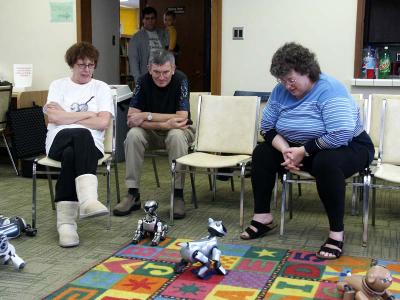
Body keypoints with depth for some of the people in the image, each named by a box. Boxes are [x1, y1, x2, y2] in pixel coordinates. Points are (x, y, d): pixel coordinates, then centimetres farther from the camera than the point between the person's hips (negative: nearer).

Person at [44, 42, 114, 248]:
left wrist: (66, 116, 0)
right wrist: (88, 115, 0)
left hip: (90, 144, 1)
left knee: (72, 155, -37)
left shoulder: (101, 88, 15)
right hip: (60, 140, 0)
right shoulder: (58, 85, 17)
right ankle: (88, 200, -54)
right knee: (82, 135, -37)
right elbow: (53, 118, -1)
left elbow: (103, 122, -1)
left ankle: (66, 221, -44)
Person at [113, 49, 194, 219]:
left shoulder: (180, 80, -18)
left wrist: (147, 116, -23)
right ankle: (133, 195, -19)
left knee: (176, 136, -36)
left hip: (179, 130, -2)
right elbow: (132, 119, -18)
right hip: (152, 133, 2)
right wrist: (164, 123, -29)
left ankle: (178, 195, -25)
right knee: (133, 135, -27)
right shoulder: (143, 82, -12)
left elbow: (181, 118, -25)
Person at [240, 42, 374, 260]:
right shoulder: (281, 91, -4)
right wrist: (285, 150, -19)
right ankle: (263, 217, 1)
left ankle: (336, 233, -27)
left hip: (349, 147, -7)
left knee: (326, 163, -39)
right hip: (301, 149, 7)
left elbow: (340, 136, -35)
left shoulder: (329, 90, -25)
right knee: (262, 153, -5)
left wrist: (303, 151, -27)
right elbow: (267, 127, -1)